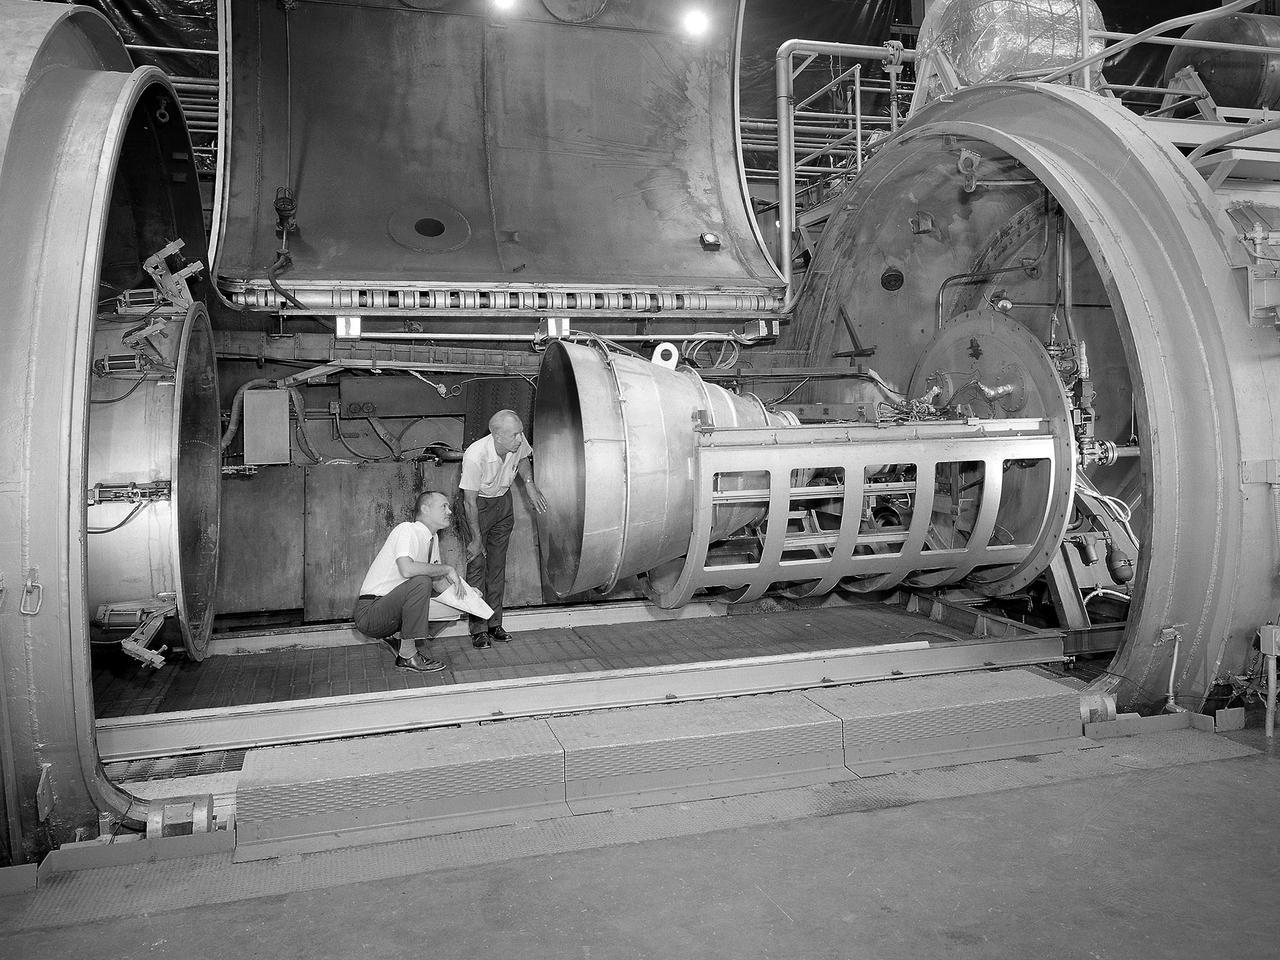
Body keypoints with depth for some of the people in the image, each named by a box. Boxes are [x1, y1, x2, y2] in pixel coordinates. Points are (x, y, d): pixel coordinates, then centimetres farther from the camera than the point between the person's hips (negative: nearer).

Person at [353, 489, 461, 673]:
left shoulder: (433, 538, 11)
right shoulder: (407, 530, -16)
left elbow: (438, 579, 17)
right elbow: (407, 569, -33)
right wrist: (447, 569, -22)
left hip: (391, 609, 9)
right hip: (369, 613, -9)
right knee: (421, 582, -30)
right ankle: (407, 655, -20)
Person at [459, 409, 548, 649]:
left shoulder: (518, 442, -20)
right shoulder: (475, 456, -35)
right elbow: (470, 501, -26)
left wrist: (530, 484, -7)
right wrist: (476, 539, -21)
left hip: (503, 499, 5)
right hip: (479, 504, -5)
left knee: (498, 564, 8)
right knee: (477, 563, -6)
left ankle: (495, 623, 16)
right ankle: (478, 629, 0)